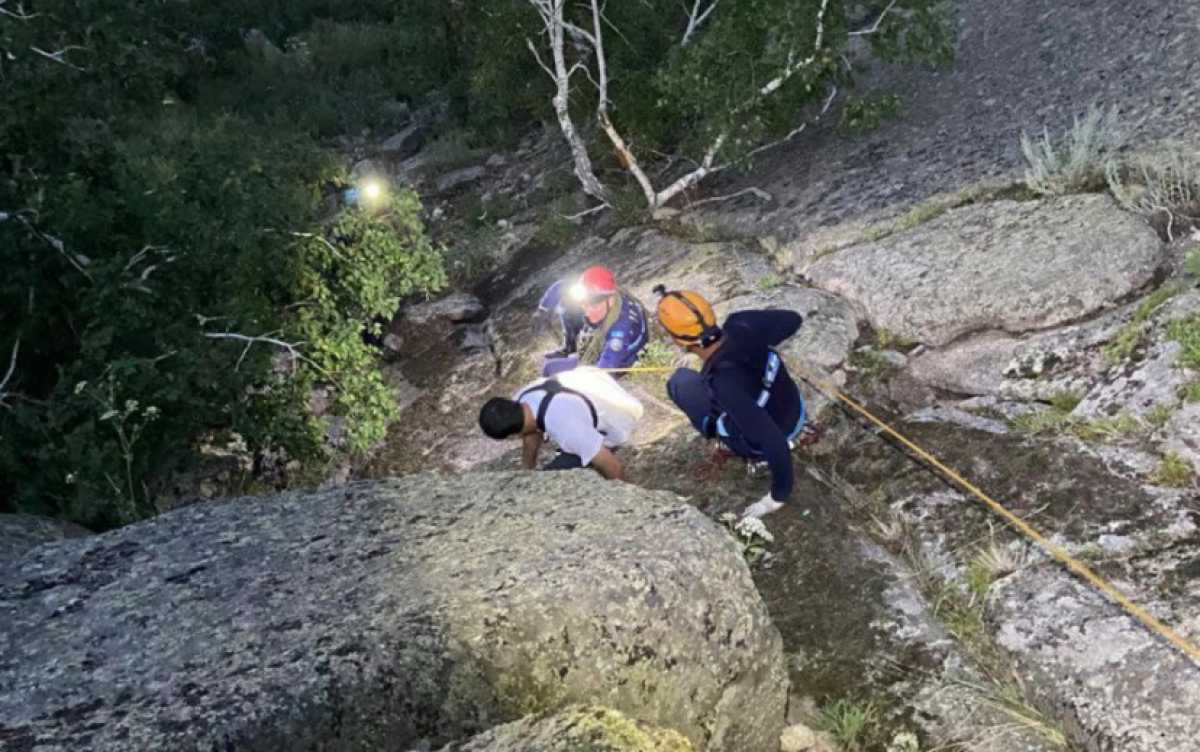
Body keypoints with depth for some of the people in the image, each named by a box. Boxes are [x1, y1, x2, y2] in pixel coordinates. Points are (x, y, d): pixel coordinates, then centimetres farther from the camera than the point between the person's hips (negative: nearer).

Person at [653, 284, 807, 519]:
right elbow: (793, 319, -5)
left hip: (770, 439, -5)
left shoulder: (725, 383, -41)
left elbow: (774, 442, -40)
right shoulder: (741, 325, -25)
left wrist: (779, 495, -27)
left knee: (680, 382, 3)